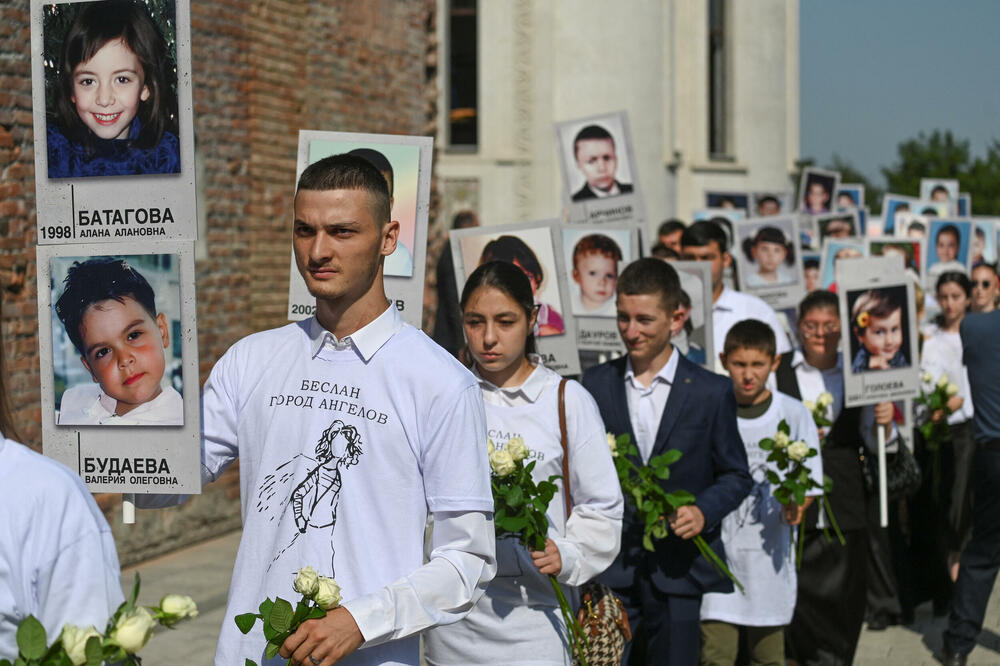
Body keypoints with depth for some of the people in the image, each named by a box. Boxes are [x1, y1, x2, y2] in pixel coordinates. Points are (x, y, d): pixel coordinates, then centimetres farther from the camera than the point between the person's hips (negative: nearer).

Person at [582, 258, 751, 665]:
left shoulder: (711, 392, 0)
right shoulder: (596, 384, 6)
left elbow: (735, 475, 5)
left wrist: (704, 511, -12)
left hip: (679, 568, -1)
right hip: (609, 572, 1)